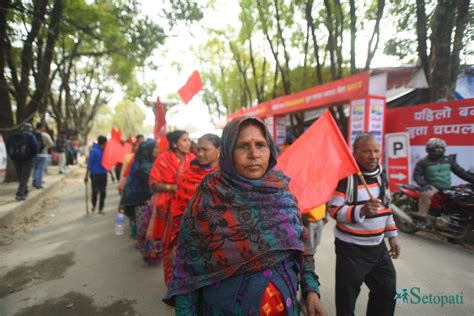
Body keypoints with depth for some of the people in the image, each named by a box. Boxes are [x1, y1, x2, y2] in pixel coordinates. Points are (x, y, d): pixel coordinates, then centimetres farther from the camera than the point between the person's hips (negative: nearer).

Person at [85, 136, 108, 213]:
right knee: (95, 191, 2)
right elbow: (90, 163, -9)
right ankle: (94, 205, 30)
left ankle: (101, 209, 18)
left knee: (103, 192, 6)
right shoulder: (94, 151, -12)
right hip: (95, 174, -4)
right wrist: (86, 175, -7)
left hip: (103, 174, 5)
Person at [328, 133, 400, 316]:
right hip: (351, 248, -7)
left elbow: (386, 207, 15)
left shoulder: (381, 174, 5)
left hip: (378, 246, 7)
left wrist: (392, 236, 13)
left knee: (387, 292, 21)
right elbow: (334, 210, -20)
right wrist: (361, 211, -34)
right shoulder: (346, 176, -19)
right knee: (346, 298, 7)